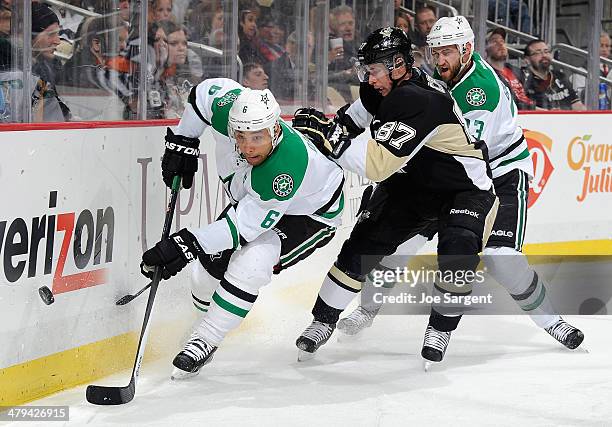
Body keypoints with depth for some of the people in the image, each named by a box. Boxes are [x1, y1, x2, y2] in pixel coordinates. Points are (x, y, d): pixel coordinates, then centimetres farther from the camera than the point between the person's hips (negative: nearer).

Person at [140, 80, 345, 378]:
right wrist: (182, 142, -7)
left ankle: (205, 341, -14)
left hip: (311, 214, -7)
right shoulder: (229, 109, -29)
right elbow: (207, 89, -5)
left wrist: (187, 244, -43)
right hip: (251, 198, 7)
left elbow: (244, 226, -38)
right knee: (212, 261, 4)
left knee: (250, 263, -28)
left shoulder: (286, 167, -44)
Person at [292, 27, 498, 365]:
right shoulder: (383, 89, -6)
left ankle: (439, 331, -9)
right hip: (410, 185, 8)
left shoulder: (418, 101, -34)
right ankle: (323, 322, 11)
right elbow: (355, 116, 19)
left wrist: (327, 134, -39)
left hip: (465, 188, -8)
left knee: (457, 253, -31)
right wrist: (332, 125, 1)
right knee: (361, 246, -3)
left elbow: (379, 164, -40)